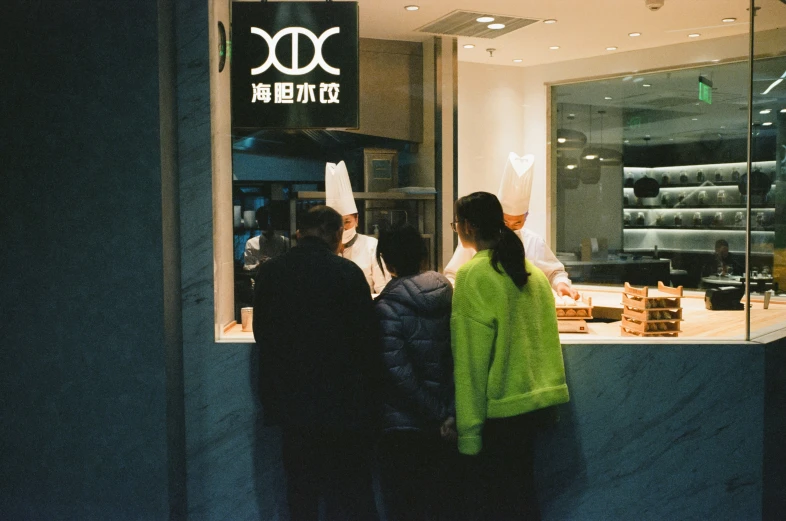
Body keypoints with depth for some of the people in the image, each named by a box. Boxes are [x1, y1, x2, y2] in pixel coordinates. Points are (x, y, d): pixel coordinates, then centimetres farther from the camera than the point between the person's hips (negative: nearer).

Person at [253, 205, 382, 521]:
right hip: (343, 403, -3)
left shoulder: (269, 272, 0)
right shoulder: (347, 272, -12)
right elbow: (367, 340, -11)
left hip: (290, 403, 4)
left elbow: (261, 333, 8)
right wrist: (373, 405, -2)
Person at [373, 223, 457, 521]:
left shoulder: (387, 306, -14)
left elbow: (399, 373, -19)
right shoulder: (446, 293, 0)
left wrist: (439, 414, -13)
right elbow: (458, 357, -1)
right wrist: (448, 412, -1)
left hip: (402, 426, -5)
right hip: (441, 428, 5)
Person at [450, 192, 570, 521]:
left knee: (487, 494, 5)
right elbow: (546, 335, 10)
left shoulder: (474, 274, -14)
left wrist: (468, 426, -13)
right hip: (537, 397, 7)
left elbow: (471, 357, -16)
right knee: (518, 486, 20)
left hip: (500, 406, -7)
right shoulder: (533, 271, 6)